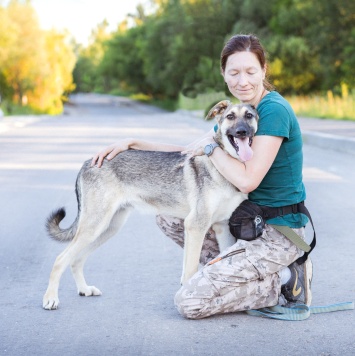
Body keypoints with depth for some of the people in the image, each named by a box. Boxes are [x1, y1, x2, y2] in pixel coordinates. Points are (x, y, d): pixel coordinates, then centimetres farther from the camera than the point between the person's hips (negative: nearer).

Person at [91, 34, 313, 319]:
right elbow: (187, 153, 13)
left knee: (190, 302, -14)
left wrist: (210, 147, -11)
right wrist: (133, 143, 6)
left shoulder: (274, 111, -19)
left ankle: (285, 283, -2)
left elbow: (247, 180, -25)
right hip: (249, 219, 9)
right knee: (168, 216, 12)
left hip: (277, 232, -9)